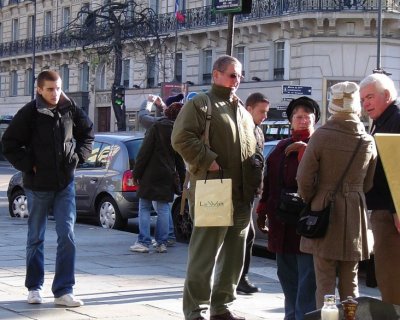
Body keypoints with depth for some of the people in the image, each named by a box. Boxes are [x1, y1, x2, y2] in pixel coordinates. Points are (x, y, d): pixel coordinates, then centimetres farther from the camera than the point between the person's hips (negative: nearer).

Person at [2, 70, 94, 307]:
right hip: (38, 184, -2)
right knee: (36, 238, 10)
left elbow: (87, 133, 15)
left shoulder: (70, 109, -2)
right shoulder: (29, 113, -10)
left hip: (65, 183, 2)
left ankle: (64, 291, 1)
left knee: (67, 236, -4)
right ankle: (35, 288, 23)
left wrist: (78, 157, 4)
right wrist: (29, 166, -10)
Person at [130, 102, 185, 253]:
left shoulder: (156, 127, -8)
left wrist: (137, 172, -7)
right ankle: (162, 243, 8)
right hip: (167, 176, 4)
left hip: (150, 174, -4)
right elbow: (180, 160, 12)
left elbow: (145, 151, -11)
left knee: (144, 208, 1)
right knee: (163, 208, 9)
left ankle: (143, 242, -3)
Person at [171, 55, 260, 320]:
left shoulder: (242, 110, 22)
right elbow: (181, 138, -14)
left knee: (234, 255, 12)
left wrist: (255, 180, 15)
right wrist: (207, 161, -19)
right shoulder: (200, 105, -2)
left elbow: (254, 147, 28)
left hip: (242, 196, 8)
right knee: (204, 254, -5)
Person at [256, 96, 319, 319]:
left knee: (307, 278, -6)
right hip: (282, 223, 8)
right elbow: (269, 181, 19)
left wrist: (304, 150, -21)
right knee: (287, 276, 16)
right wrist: (263, 211, 16)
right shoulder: (282, 147, 17)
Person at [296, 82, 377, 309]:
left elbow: (304, 178, -10)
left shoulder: (321, 136, -12)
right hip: (355, 214, 4)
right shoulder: (368, 142, 1)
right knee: (350, 282, 13)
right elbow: (369, 184, 7)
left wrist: (310, 201, 7)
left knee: (325, 282, 1)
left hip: (325, 211, -3)